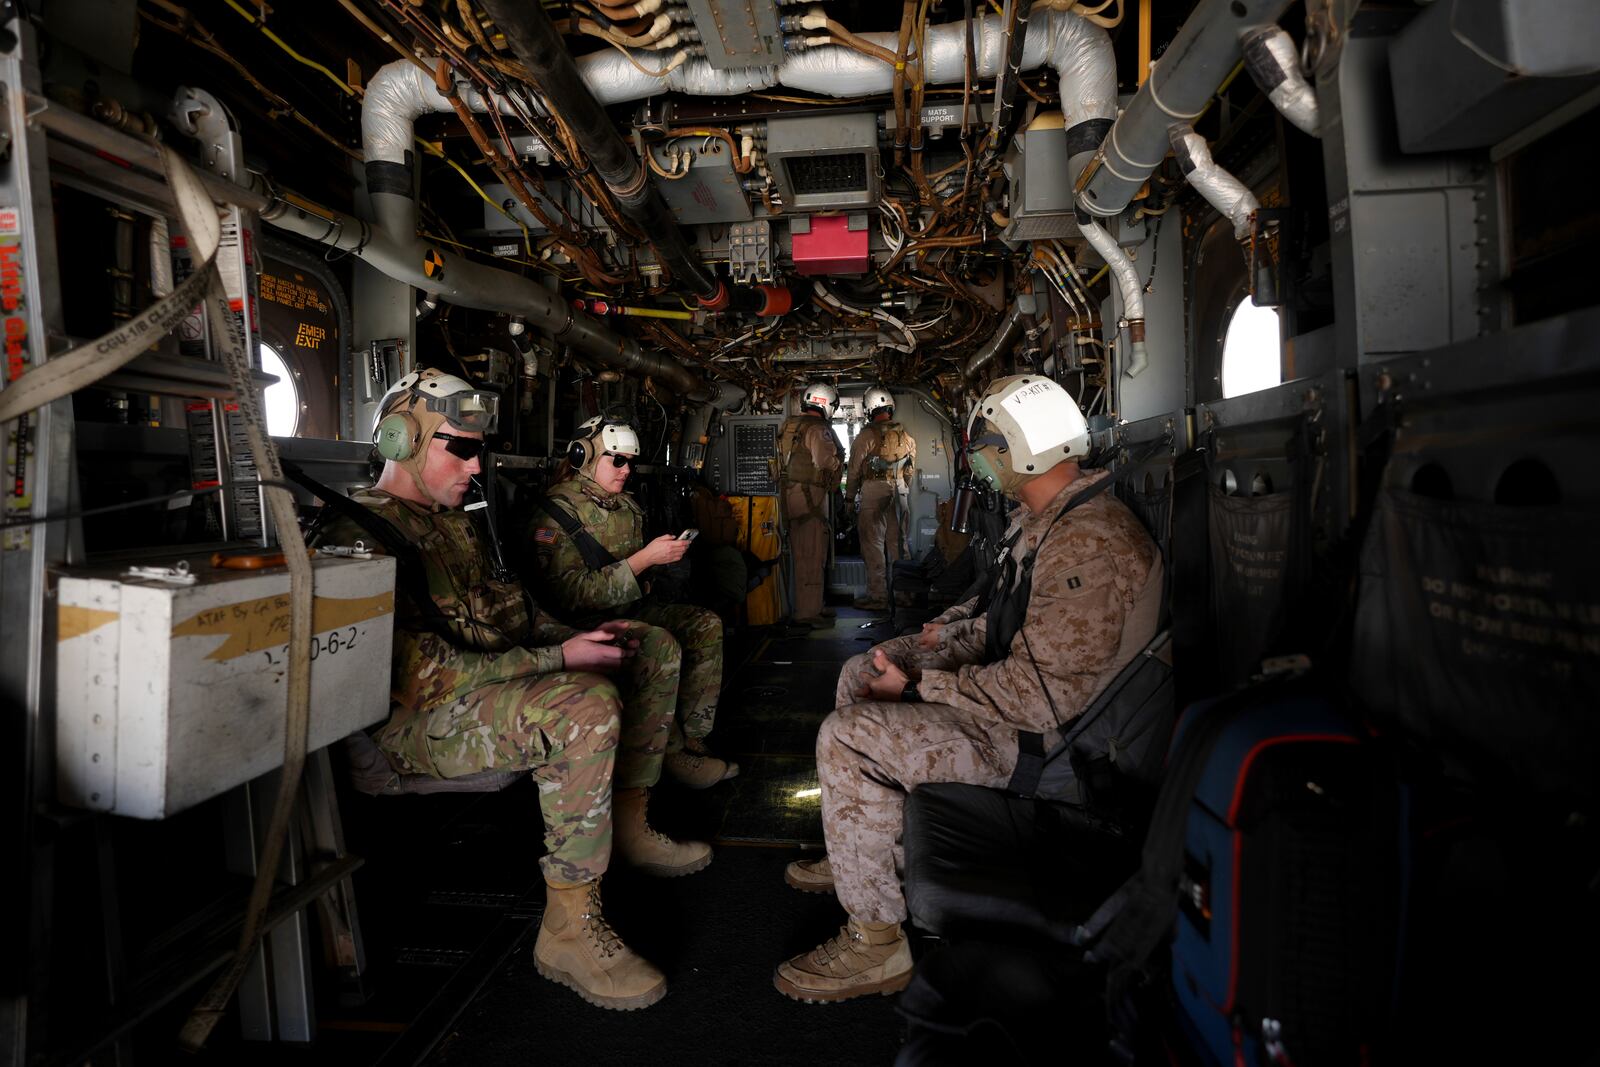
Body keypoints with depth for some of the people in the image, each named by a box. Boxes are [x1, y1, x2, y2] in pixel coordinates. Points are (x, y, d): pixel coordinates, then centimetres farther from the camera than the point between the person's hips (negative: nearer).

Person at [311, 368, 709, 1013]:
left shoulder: (449, 519, 15)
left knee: (654, 649, 11)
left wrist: (576, 634, 4)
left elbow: (502, 601, 22)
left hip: (501, 673, 10)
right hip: (421, 720, -10)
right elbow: (422, 672, -25)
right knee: (587, 705, -38)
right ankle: (569, 930, -24)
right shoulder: (359, 536, -17)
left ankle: (628, 826, 15)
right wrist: (562, 657, -25)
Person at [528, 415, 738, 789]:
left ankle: (692, 736, -7)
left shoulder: (626, 505, 12)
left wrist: (665, 552, 3)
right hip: (584, 622, -9)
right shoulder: (556, 512, -15)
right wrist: (644, 558, -26)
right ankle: (671, 753, -15)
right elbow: (573, 594, -25)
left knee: (706, 626, -6)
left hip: (630, 609, 9)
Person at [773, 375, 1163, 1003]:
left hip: (1043, 736, -11)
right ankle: (859, 854, 28)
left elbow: (1037, 695, -32)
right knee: (859, 674, 16)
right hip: (1008, 675, 11)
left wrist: (917, 686, -24)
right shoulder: (1045, 519, 6)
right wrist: (952, 629, 14)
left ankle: (876, 945, -7)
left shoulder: (1089, 548, -29)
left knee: (847, 738, -22)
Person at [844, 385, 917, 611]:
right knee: (896, 543, 13)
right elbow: (910, 468, 13)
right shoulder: (906, 436, 7)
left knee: (873, 544, -1)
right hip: (899, 493, 6)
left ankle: (877, 596, -1)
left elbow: (854, 470, -7)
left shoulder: (866, 436, -10)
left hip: (873, 493, -5)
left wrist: (849, 498, 3)